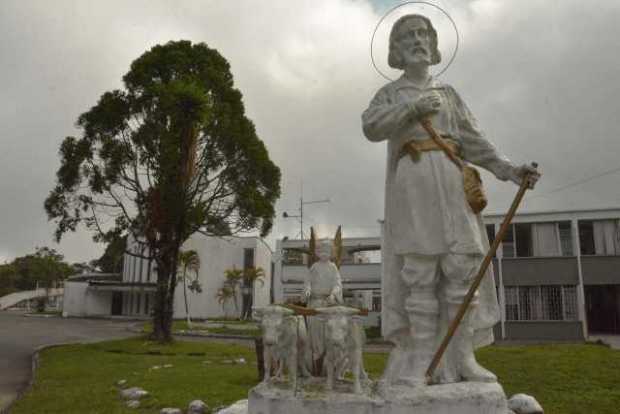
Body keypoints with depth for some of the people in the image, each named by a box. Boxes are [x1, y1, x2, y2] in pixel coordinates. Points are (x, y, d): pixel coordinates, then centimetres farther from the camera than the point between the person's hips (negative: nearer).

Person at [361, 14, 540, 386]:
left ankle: (460, 359, -2)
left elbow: (473, 141, 13)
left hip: (451, 183, 3)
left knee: (462, 266, -7)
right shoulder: (389, 94, 17)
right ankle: (423, 360, -7)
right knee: (419, 270, -11)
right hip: (412, 184, -3)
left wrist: (509, 170, -1)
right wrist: (413, 107, -11)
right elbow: (371, 128, -4)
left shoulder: (448, 92, 24)